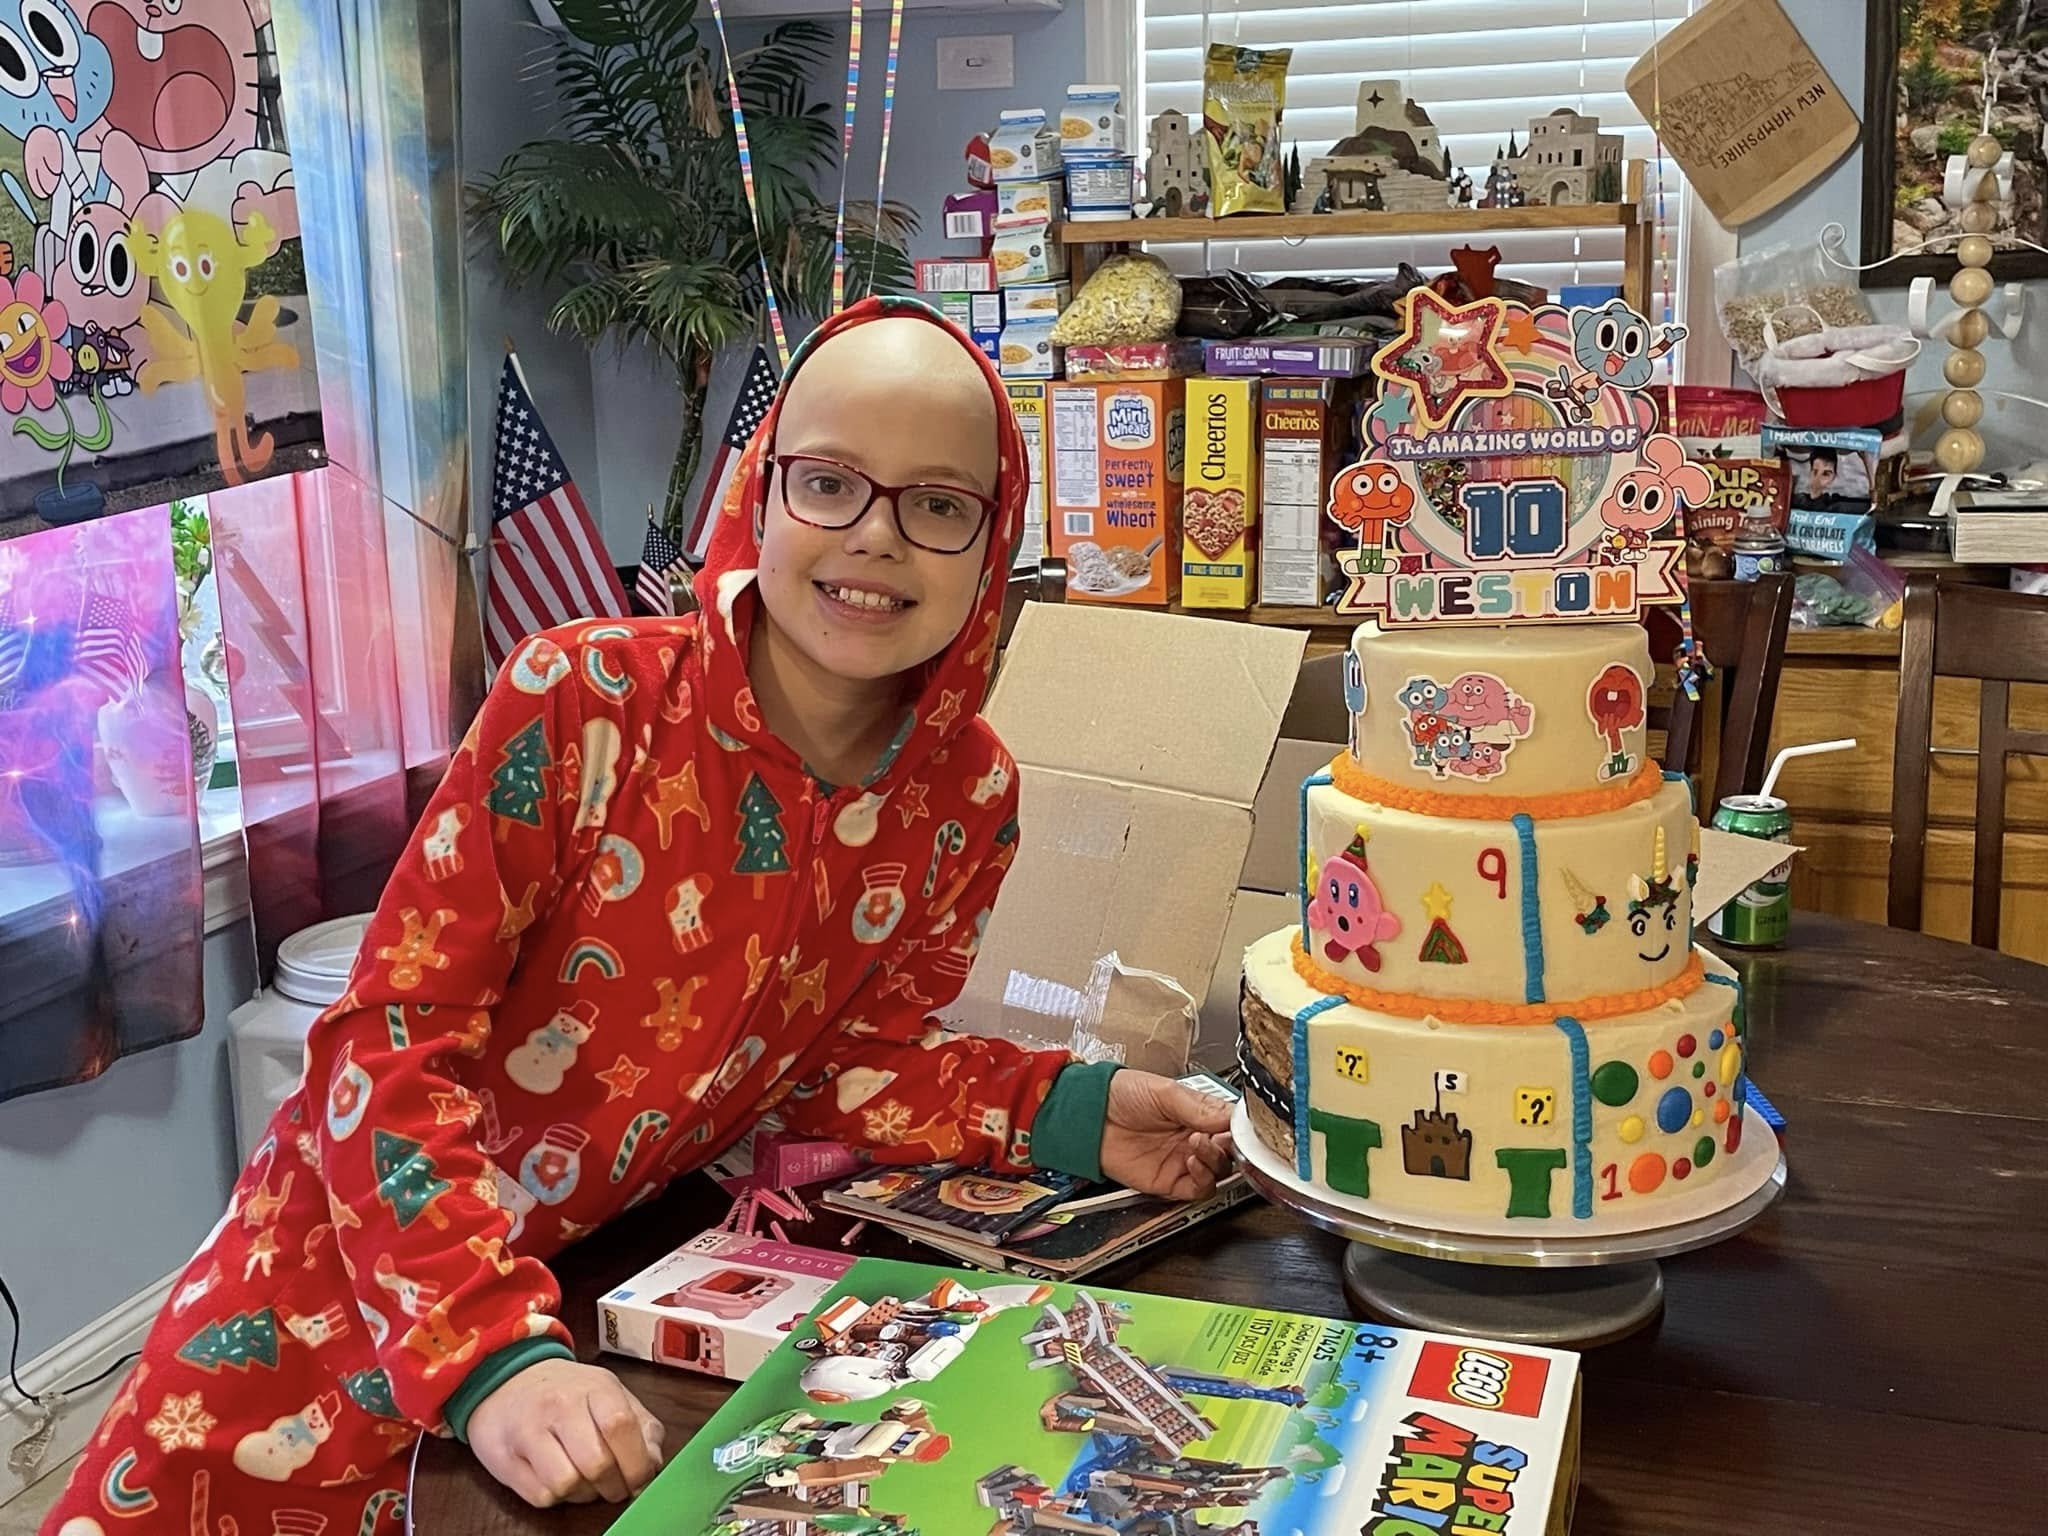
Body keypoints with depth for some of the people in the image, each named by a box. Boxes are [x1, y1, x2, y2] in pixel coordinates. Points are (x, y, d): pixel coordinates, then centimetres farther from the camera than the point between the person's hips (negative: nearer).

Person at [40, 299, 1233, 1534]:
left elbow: (842, 1057, 2)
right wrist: (494, 1351, -34)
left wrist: (1069, 1115, -13)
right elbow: (396, 1043, -23)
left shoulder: (968, 800, -10)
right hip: (355, 1277, -2)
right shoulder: (582, 700, -23)